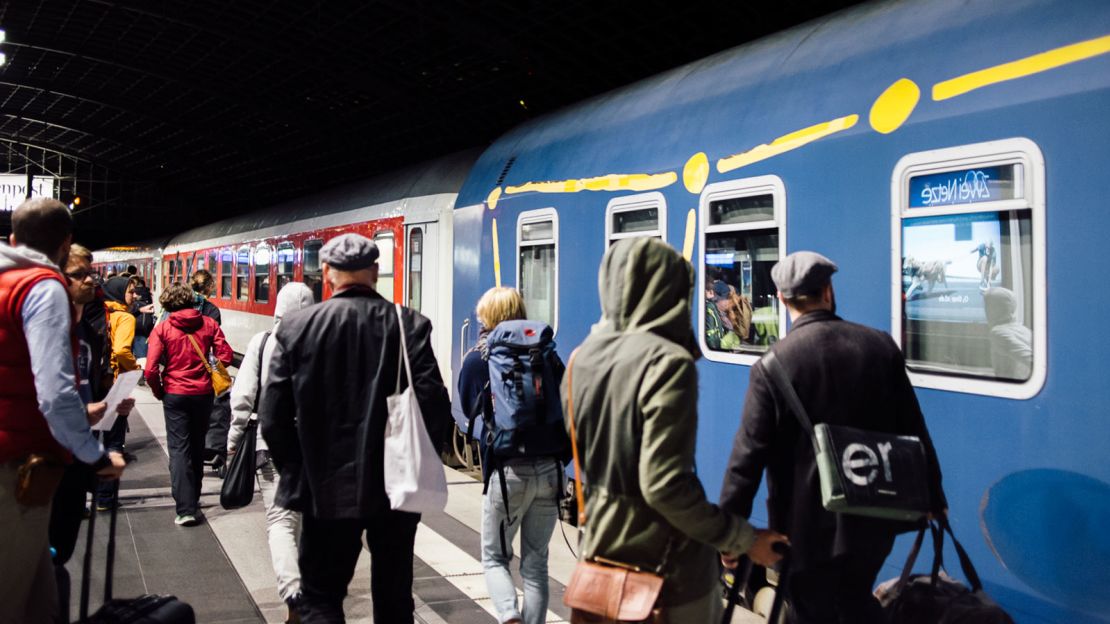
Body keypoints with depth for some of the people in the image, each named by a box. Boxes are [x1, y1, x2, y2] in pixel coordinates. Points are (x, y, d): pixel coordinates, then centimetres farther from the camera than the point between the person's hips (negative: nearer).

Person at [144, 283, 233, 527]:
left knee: (179, 449, 1)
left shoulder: (162, 328, -7)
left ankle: (186, 509, -8)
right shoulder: (208, 324, -1)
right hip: (203, 393, 3)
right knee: (197, 447, 18)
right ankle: (193, 499, 31)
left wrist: (159, 393, 4)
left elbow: (151, 369, -12)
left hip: (175, 394, -3)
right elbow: (225, 356, -6)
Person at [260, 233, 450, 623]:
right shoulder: (410, 325, -8)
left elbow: (273, 416, -6)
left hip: (327, 488, -1)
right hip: (397, 487, 1)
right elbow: (434, 405, -13)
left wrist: (298, 473, 8)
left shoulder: (296, 327, -6)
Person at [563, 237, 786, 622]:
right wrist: (742, 539, -15)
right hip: (664, 562, -7)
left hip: (600, 549, 7)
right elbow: (664, 485, -25)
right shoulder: (667, 361, -21)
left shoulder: (583, 358, 1)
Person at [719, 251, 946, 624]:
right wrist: (932, 499, 15)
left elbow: (749, 453, -16)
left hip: (809, 524, -4)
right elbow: (913, 431, 3)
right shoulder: (881, 346, -4)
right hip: (873, 516, 4)